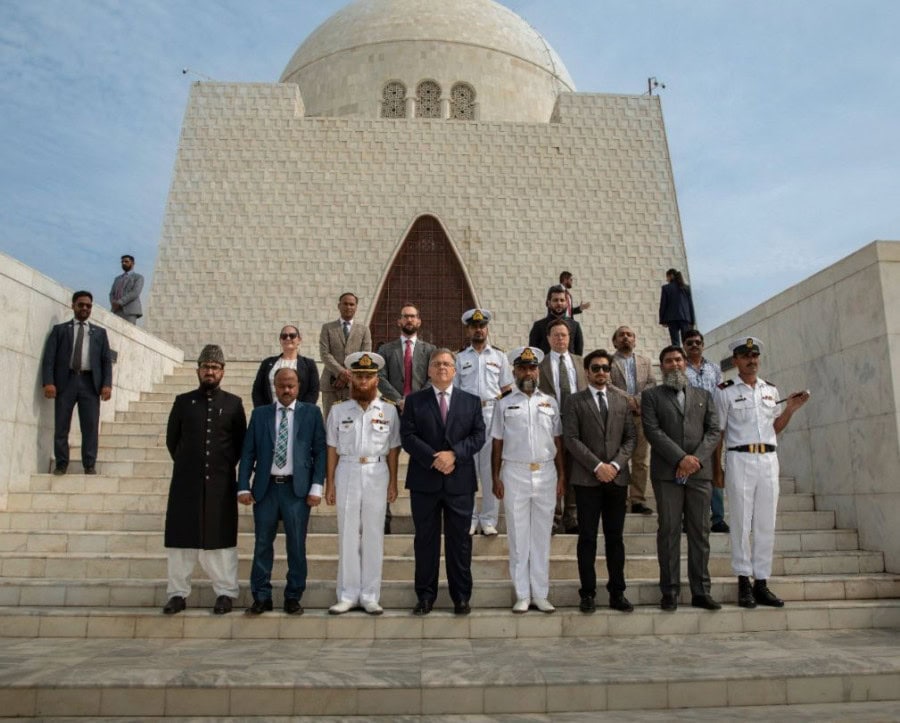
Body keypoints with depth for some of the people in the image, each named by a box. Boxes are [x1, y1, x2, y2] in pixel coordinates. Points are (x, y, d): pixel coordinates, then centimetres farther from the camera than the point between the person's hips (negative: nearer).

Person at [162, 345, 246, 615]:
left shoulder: (233, 403, 5)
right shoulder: (183, 401, 7)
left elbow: (241, 442, 10)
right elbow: (171, 439, 13)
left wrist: (226, 465, 8)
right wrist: (185, 464, 11)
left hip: (221, 482, -1)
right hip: (186, 481, 1)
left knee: (221, 537, 3)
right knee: (181, 536, 5)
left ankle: (225, 593, 11)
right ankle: (178, 593, 15)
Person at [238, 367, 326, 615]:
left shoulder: (311, 413, 4)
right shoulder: (260, 414, 9)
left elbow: (320, 451, 1)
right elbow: (248, 452, 6)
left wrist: (316, 487, -6)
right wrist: (243, 487, -2)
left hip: (297, 489, -2)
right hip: (265, 488, 2)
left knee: (296, 546, 4)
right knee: (262, 544, 7)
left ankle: (293, 597, 16)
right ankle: (261, 597, 19)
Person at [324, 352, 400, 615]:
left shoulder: (389, 411, 3)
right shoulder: (338, 410, 5)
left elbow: (393, 450, 5)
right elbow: (332, 449, 5)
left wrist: (393, 483, 2)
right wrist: (329, 483, 1)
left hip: (377, 474, 0)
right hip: (347, 473, 0)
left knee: (373, 535, 5)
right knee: (347, 534, 4)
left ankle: (370, 596, 14)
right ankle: (347, 595, 15)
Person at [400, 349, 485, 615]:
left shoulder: (471, 401, 9)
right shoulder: (414, 400, 6)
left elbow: (478, 435, 2)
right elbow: (407, 436, -3)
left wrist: (454, 454, -13)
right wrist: (433, 459, -15)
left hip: (460, 481, 1)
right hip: (424, 481, 0)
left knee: (459, 540, 6)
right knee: (426, 540, 6)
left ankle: (461, 596, 16)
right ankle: (425, 595, 17)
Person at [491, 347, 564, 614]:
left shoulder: (550, 402, 8)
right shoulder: (505, 404, 4)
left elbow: (558, 441, 9)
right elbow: (497, 444, 3)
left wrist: (561, 475, 3)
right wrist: (496, 478, -3)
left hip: (546, 473, 2)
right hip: (515, 474, -1)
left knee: (542, 536, 7)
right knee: (518, 535, 4)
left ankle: (540, 594, 16)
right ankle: (522, 595, 12)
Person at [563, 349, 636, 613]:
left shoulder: (621, 401, 14)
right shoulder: (575, 401, 2)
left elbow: (630, 438, 9)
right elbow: (571, 438, -6)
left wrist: (615, 464, -7)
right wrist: (597, 466, -13)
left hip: (617, 478, 3)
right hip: (587, 478, -3)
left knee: (615, 538, 7)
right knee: (588, 538, 2)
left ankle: (617, 593, 15)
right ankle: (588, 593, 9)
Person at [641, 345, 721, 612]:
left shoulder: (703, 396, 17)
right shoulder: (651, 396, 9)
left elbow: (713, 431, 7)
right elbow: (652, 431, -4)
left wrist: (697, 459, -9)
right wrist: (680, 458, -14)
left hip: (699, 472, 2)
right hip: (667, 473, -2)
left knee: (700, 532, 4)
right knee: (669, 531, 0)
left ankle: (701, 591, 11)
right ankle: (670, 591, 5)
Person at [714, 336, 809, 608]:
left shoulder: (771, 390, 14)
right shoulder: (725, 391, -1)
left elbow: (775, 429, 19)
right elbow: (718, 432, -1)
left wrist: (790, 408, 4)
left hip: (769, 460, 5)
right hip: (740, 459, -4)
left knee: (766, 524, 6)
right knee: (741, 523, 0)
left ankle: (762, 583, 14)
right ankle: (744, 583, 7)